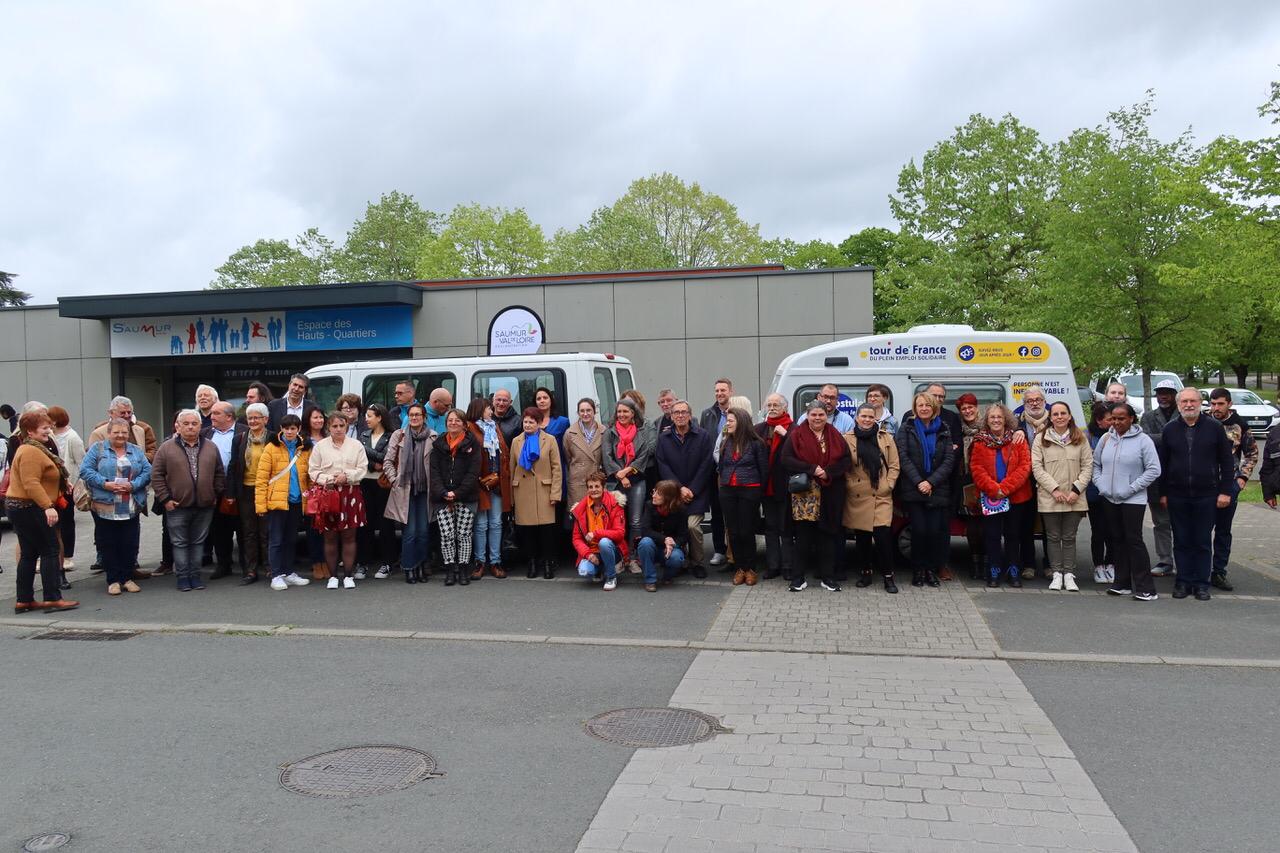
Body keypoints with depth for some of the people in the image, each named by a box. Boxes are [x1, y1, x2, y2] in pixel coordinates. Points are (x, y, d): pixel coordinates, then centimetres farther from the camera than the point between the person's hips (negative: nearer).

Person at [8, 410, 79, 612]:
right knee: (50, 551, -8)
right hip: (29, 509, -11)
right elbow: (31, 483, -26)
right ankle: (53, 598, -8)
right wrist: (48, 506, -30)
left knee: (29, 554, 12)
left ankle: (24, 601, 15)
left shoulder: (34, 448, 17)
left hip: (21, 508, 11)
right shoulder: (31, 451, -16)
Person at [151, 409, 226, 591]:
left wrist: (217, 495, 6)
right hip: (177, 506, -2)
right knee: (180, 543, 4)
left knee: (198, 542, 9)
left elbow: (219, 473, 12)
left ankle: (195, 575, 17)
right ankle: (182, 576, 12)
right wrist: (165, 498, -7)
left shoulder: (210, 447, 7)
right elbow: (156, 475, -2)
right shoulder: (167, 448, -1)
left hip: (205, 506, 2)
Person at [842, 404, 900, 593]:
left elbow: (894, 465, 7)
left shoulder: (886, 437, 7)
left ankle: (888, 577, 3)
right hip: (856, 497, 1)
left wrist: (888, 485, -2)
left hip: (881, 496, -1)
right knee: (861, 537, 8)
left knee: (883, 535, -9)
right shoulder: (847, 439, 4)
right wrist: (849, 485, -2)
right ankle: (865, 572, 23)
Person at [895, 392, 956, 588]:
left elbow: (949, 460, 1)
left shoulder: (943, 430, 8)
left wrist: (931, 482, -11)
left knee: (936, 531, -5)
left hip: (938, 490, 2)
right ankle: (918, 570, 8)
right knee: (919, 530, -8)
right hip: (913, 490, -1)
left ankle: (930, 569, 11)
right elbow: (903, 458, -5)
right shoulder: (906, 428, 3)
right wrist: (918, 482, -14)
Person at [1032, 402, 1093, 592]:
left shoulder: (1080, 439, 6)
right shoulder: (1041, 439, 2)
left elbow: (1088, 466, 3)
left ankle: (1069, 575, 11)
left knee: (1069, 538, 6)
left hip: (1074, 498, 1)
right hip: (1049, 498, -1)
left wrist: (1076, 490, -9)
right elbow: (1037, 468, -3)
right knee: (1053, 537, 5)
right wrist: (1054, 489, -12)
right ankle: (1057, 574, 13)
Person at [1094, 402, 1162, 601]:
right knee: (1116, 540, 10)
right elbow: (1095, 464, 16)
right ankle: (1123, 583, 20)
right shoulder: (1106, 438, 7)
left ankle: (1144, 587, 0)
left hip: (1133, 500, -5)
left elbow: (1154, 469, -10)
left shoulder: (1143, 440, -7)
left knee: (1134, 540, -7)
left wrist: (1131, 488, -13)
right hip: (1109, 499, 5)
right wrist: (1100, 483, 1)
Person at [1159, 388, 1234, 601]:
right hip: (1177, 496, 1)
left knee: (1203, 542, 5)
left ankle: (1201, 584, 12)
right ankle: (1183, 582, 14)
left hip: (1206, 496, -1)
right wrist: (1163, 493, 5)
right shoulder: (1170, 429, 6)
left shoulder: (1214, 428, 1)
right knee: (1182, 541, 7)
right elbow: (1163, 464, 9)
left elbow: (1227, 462, 3)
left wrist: (1225, 491, -3)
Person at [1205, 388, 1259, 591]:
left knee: (1224, 530, 9)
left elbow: (1252, 453, 12)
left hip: (1230, 485, 2)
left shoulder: (1239, 425, 2)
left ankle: (1219, 573, 17)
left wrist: (1243, 477, 3)